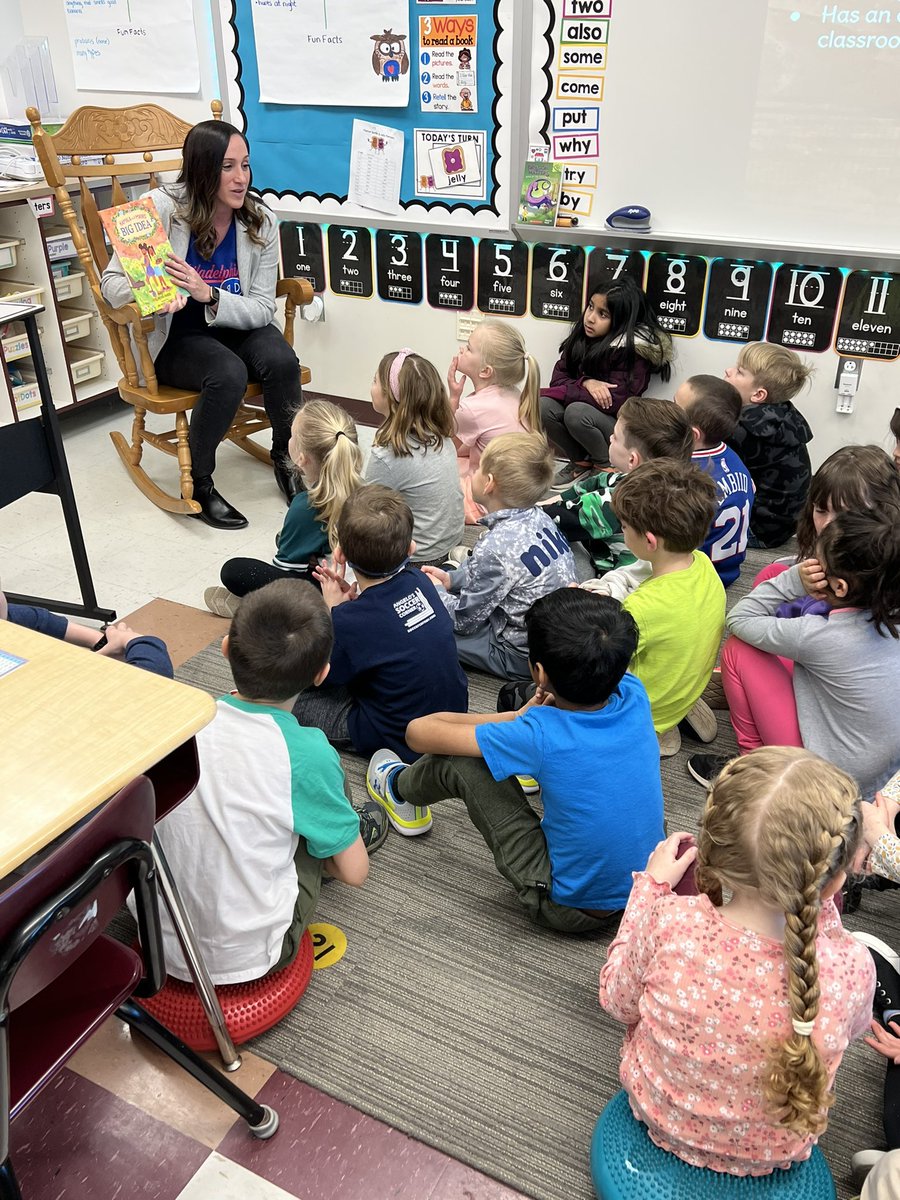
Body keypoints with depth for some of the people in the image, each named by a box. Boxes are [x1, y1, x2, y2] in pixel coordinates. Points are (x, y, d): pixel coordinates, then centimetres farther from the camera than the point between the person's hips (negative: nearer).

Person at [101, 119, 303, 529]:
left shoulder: (262, 222, -7)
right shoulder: (162, 208, -14)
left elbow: (262, 309, -10)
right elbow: (111, 282, -11)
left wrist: (208, 294, -29)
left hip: (235, 327, 3)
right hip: (172, 338, -3)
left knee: (281, 361, -28)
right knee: (229, 374, -33)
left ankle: (286, 460, -3)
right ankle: (198, 485, -13)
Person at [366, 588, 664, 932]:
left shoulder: (540, 735, -30)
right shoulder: (635, 697, -16)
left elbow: (419, 732, -18)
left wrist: (518, 717, -11)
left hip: (572, 909, -6)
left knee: (458, 761, -6)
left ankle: (400, 790, 29)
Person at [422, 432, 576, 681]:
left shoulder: (496, 546, -29)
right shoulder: (536, 517, -4)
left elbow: (464, 620, -16)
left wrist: (436, 590, 1)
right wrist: (451, 579, 12)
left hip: (521, 656, -9)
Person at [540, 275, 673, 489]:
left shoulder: (633, 349, -17)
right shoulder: (582, 336, 1)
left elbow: (617, 401, -24)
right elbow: (559, 377, 1)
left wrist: (548, 392, -22)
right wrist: (585, 383, -25)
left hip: (619, 425, -5)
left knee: (577, 412, -34)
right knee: (544, 406, -23)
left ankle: (607, 467, -6)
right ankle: (580, 462, 1)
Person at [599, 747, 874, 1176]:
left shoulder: (669, 922, -34)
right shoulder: (851, 966, -32)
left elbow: (618, 1002, -12)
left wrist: (653, 884, -9)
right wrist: (820, 905, -6)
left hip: (660, 1115, 0)